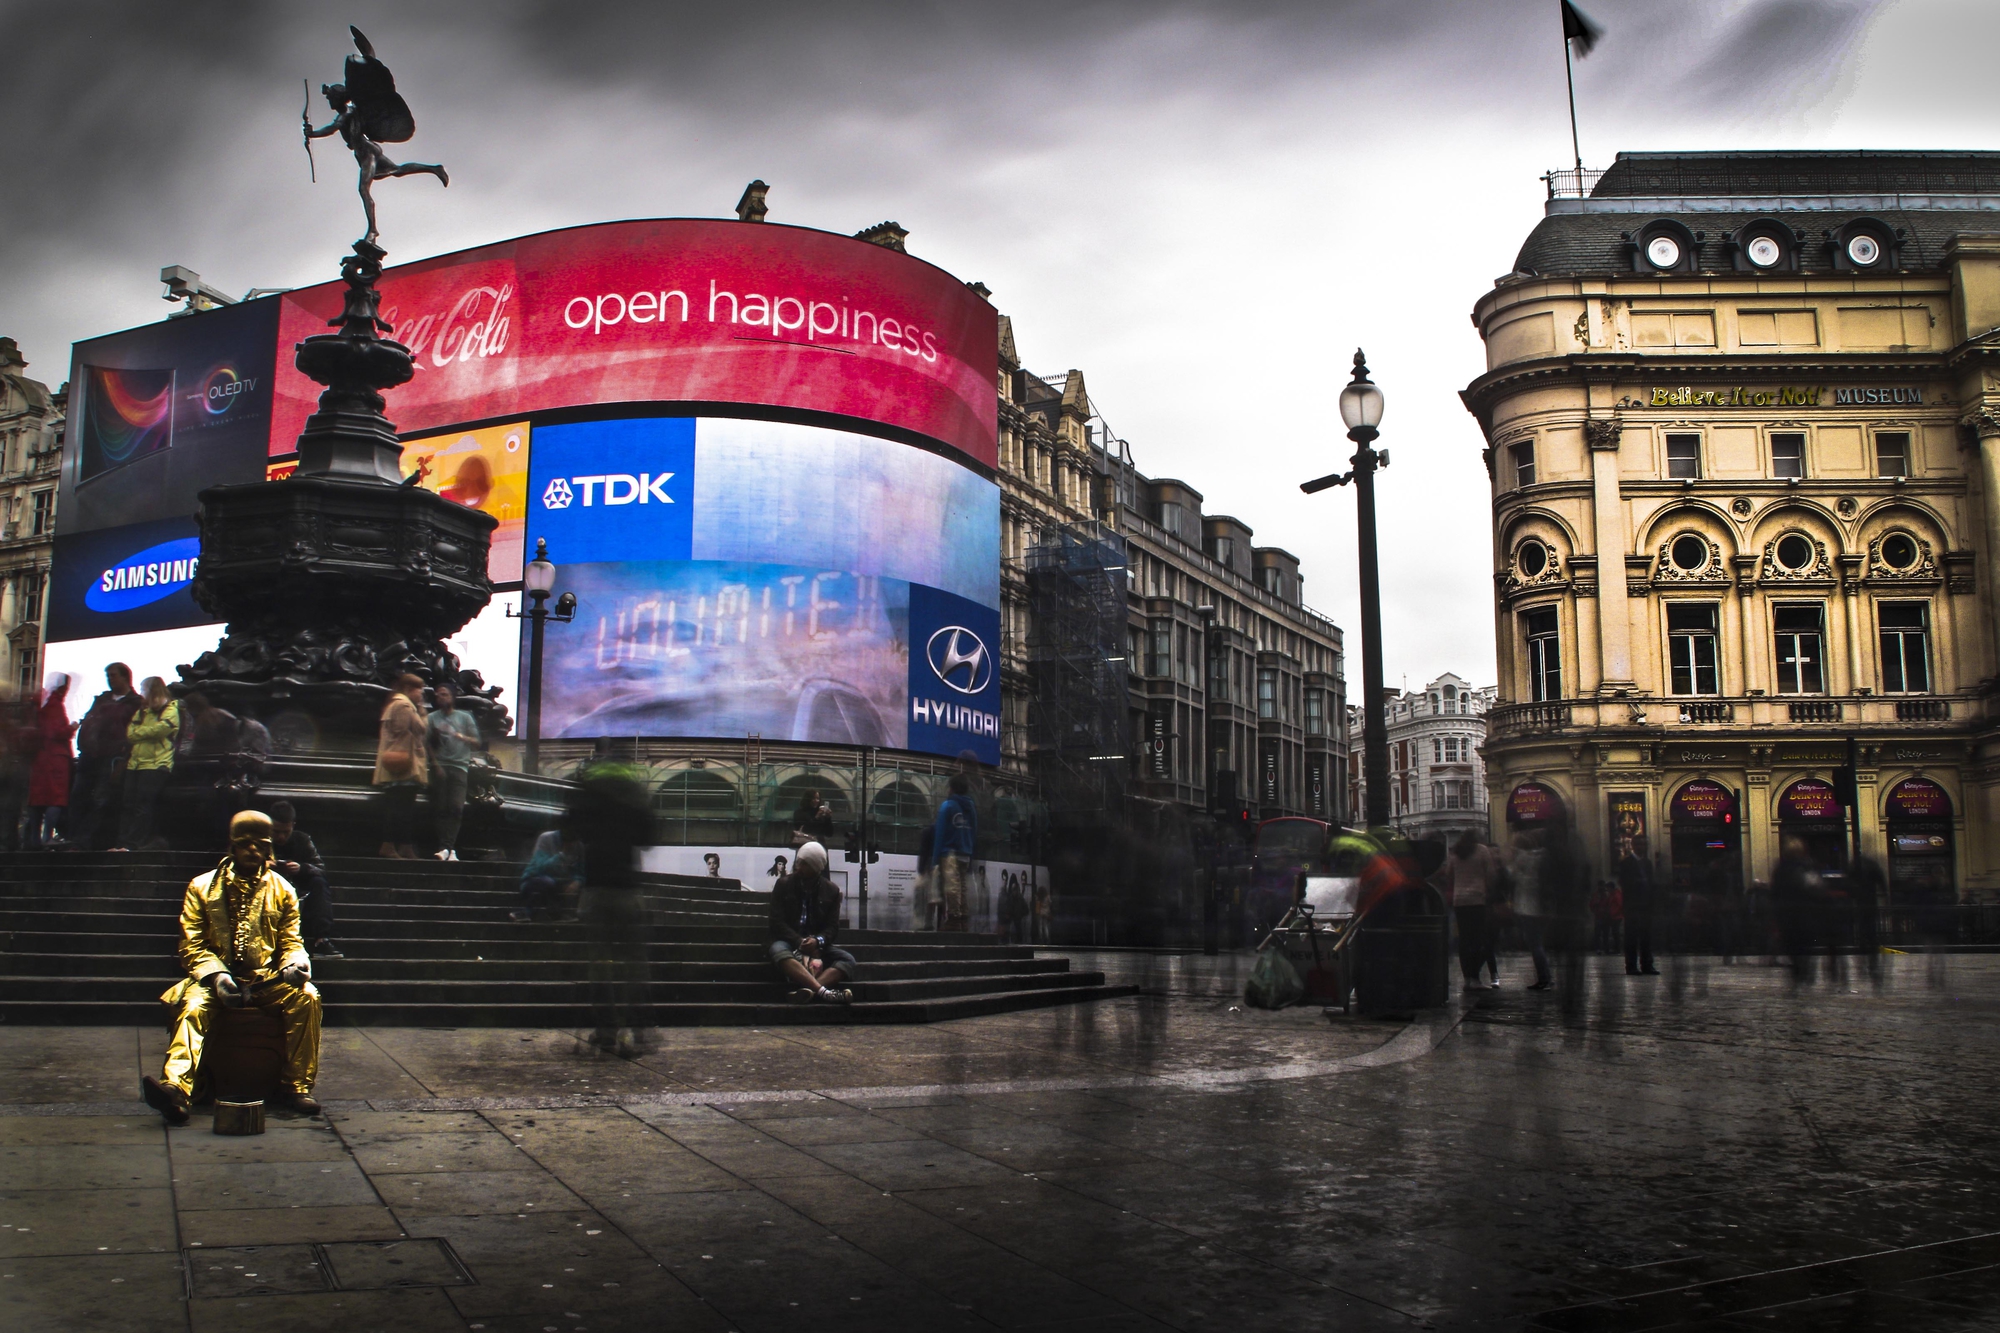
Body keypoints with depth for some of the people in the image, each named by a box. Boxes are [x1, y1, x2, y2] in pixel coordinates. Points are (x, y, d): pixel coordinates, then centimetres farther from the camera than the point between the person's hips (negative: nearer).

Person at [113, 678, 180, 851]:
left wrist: (139, 731, -2)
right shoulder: (143, 710, 21)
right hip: (136, 763, 8)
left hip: (156, 765, -8)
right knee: (127, 804, 3)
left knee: (142, 806, -9)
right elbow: (130, 733, 12)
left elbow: (159, 729, -17)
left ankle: (134, 844, -10)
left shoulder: (170, 710, -1)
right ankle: (123, 843, 3)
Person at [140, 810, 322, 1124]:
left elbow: (291, 941, 10)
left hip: (267, 980, 1)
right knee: (192, 1005, -34)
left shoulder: (282, 891, 12)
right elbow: (192, 945, 2)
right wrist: (216, 975, -17)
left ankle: (295, 1087, -21)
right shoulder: (202, 887, 7)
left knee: (306, 996, -28)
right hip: (215, 978, -1)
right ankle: (176, 1088, -55)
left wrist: (295, 963, -16)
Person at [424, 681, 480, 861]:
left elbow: (477, 743, 9)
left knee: (456, 807, -12)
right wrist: (436, 765, -7)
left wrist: (458, 736, -8)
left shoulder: (465, 717, 13)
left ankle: (446, 848, -13)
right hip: (440, 766, 0)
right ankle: (447, 848, -5)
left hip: (459, 766, 0)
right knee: (441, 809, -5)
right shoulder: (432, 718, 11)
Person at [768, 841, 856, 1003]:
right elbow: (777, 922, -4)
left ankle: (808, 989, -51)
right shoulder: (783, 885, 3)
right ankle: (823, 991, -51)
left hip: (818, 945, 2)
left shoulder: (831, 890, 7)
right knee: (778, 951, -38)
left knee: (848, 959, -25)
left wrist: (818, 941, -20)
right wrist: (799, 942, -19)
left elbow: (833, 926, 3)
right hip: (789, 942, -2)